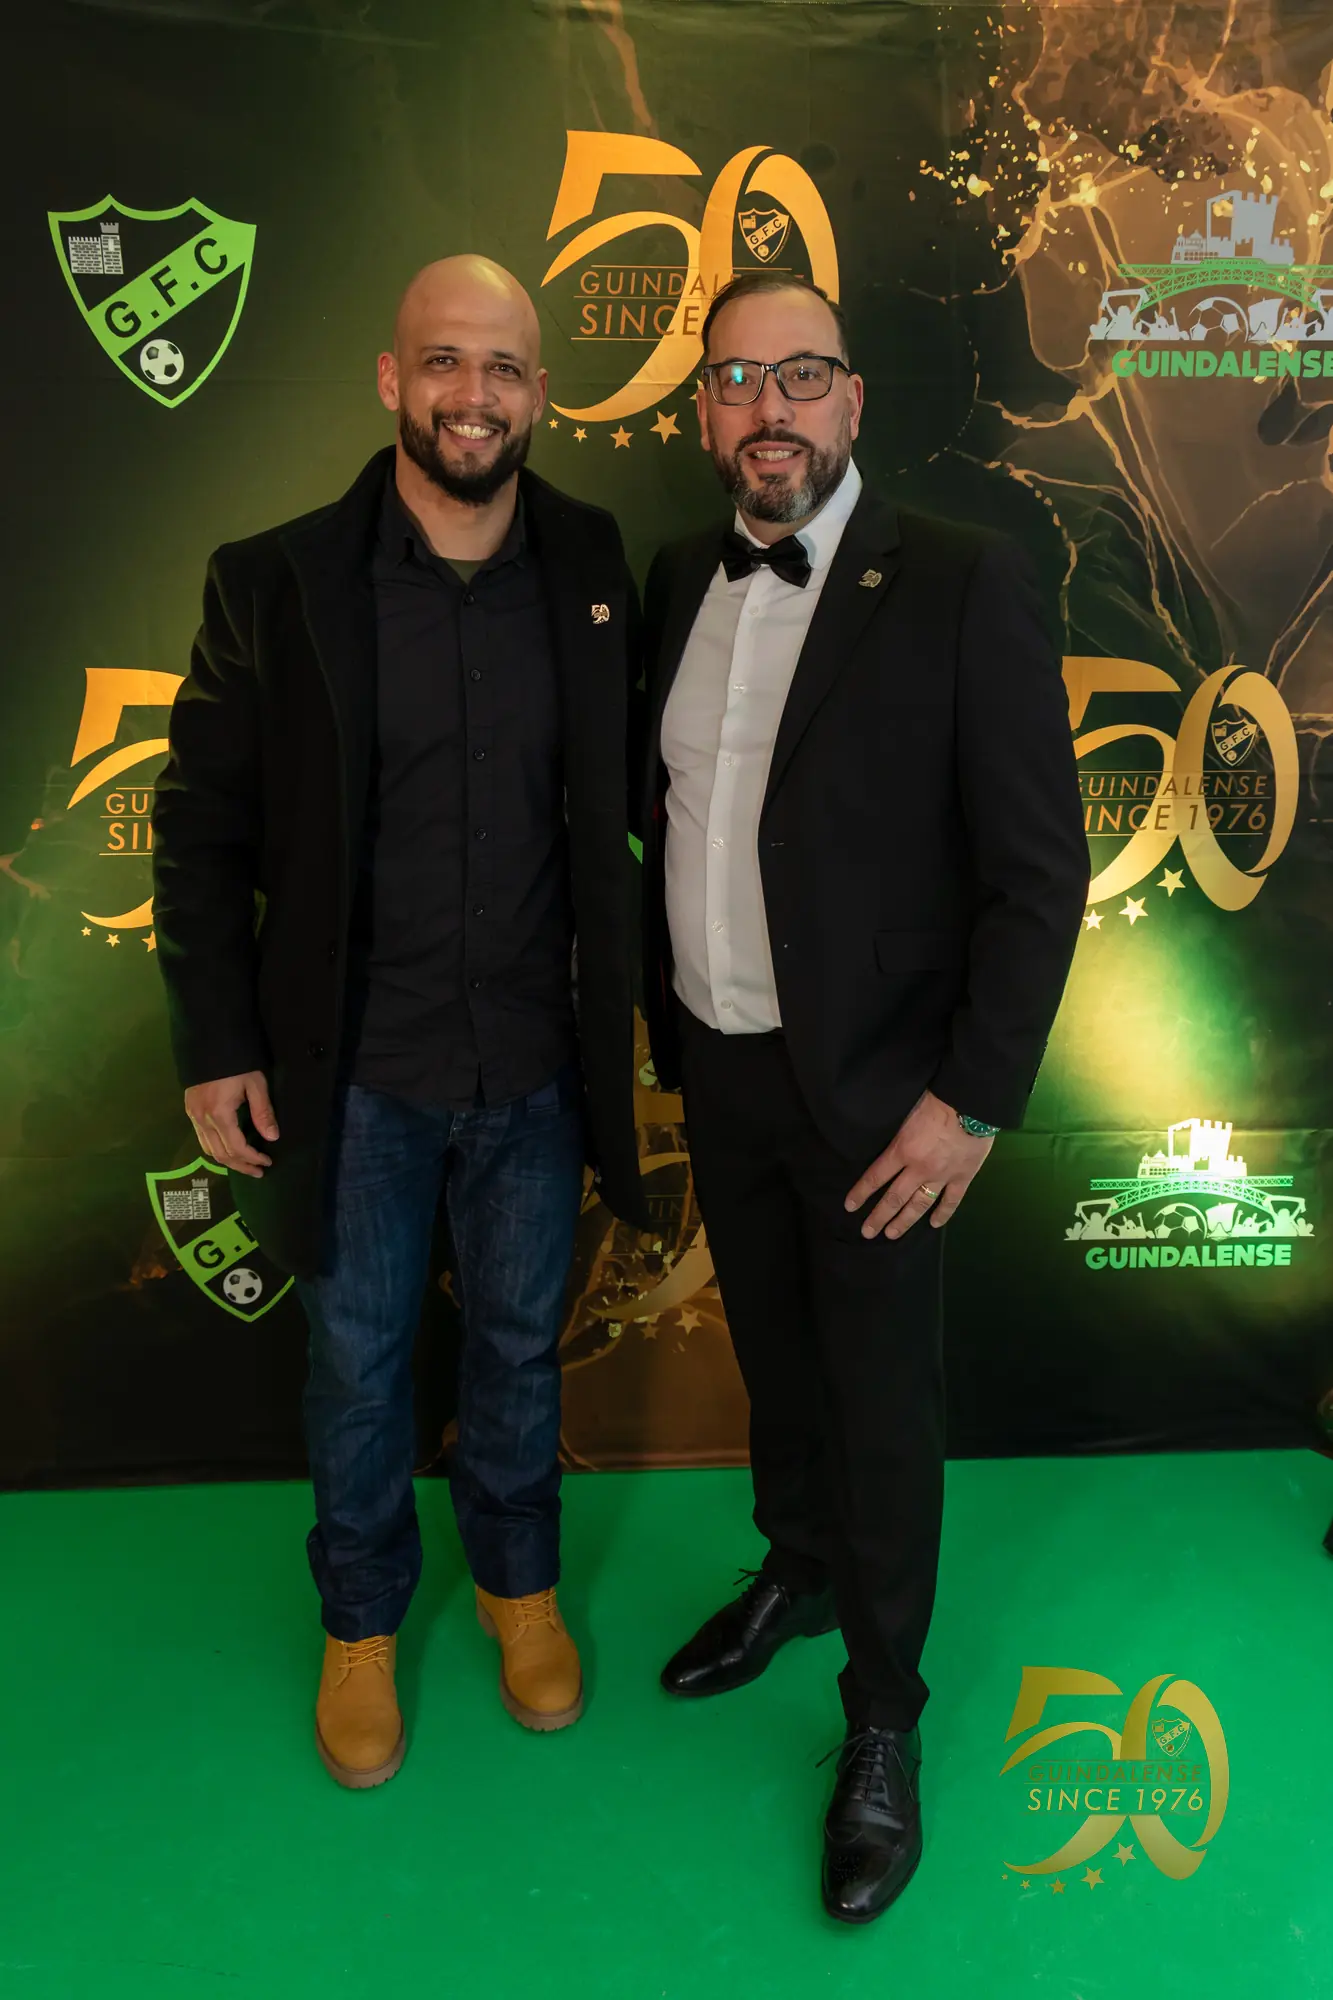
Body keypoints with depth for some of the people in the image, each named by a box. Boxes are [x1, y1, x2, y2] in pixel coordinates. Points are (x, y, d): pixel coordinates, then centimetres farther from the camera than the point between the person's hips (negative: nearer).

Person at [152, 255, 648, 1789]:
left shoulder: (597, 572, -3)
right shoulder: (274, 583, -9)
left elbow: (624, 803, 4)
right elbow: (200, 830, -4)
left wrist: (629, 1012, 1)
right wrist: (216, 1045, -6)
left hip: (536, 1063, 2)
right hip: (355, 1071, -1)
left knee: (520, 1340, 20)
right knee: (357, 1356, 16)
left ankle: (518, 1578, 45)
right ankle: (361, 1618, 41)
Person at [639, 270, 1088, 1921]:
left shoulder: (961, 586, -13)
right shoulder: (677, 584, 4)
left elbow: (1038, 868, -14)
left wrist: (972, 1101, -16)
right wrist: (668, 1021, 10)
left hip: (875, 1094, -5)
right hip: (718, 1072, 5)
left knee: (886, 1407, 10)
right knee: (772, 1355, 22)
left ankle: (882, 1715, 32)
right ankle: (798, 1571, 49)